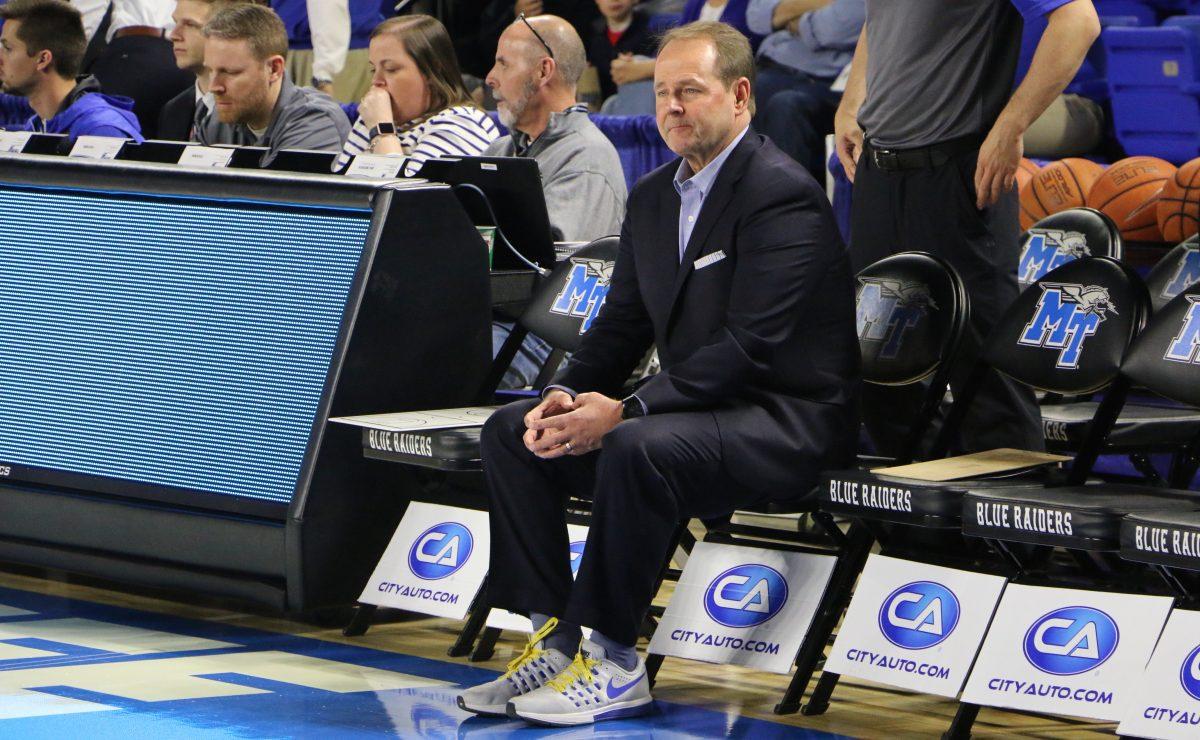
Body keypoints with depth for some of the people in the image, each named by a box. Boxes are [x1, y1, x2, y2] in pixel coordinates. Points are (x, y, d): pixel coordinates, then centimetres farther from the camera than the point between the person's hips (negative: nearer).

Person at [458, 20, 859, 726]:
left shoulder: (782, 194, -16)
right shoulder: (654, 196, 13)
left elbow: (749, 346, -24)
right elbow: (623, 322, 15)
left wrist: (625, 410, -27)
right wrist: (568, 394, -7)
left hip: (786, 421, -9)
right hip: (697, 403, 9)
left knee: (637, 447, -35)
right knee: (511, 430, -1)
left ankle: (614, 662, -21)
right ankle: (554, 640, -5)